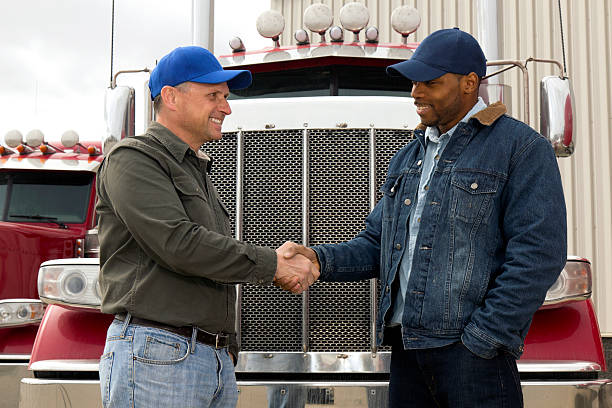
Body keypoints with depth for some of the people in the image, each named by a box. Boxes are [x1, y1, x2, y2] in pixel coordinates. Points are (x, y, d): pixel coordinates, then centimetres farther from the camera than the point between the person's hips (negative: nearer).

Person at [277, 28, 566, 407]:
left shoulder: (522, 147, -4)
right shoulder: (407, 159, 18)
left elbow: (537, 255, -12)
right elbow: (376, 245, 18)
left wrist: (482, 340, -17)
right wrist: (319, 259, -1)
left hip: (471, 352, -6)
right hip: (407, 347, 6)